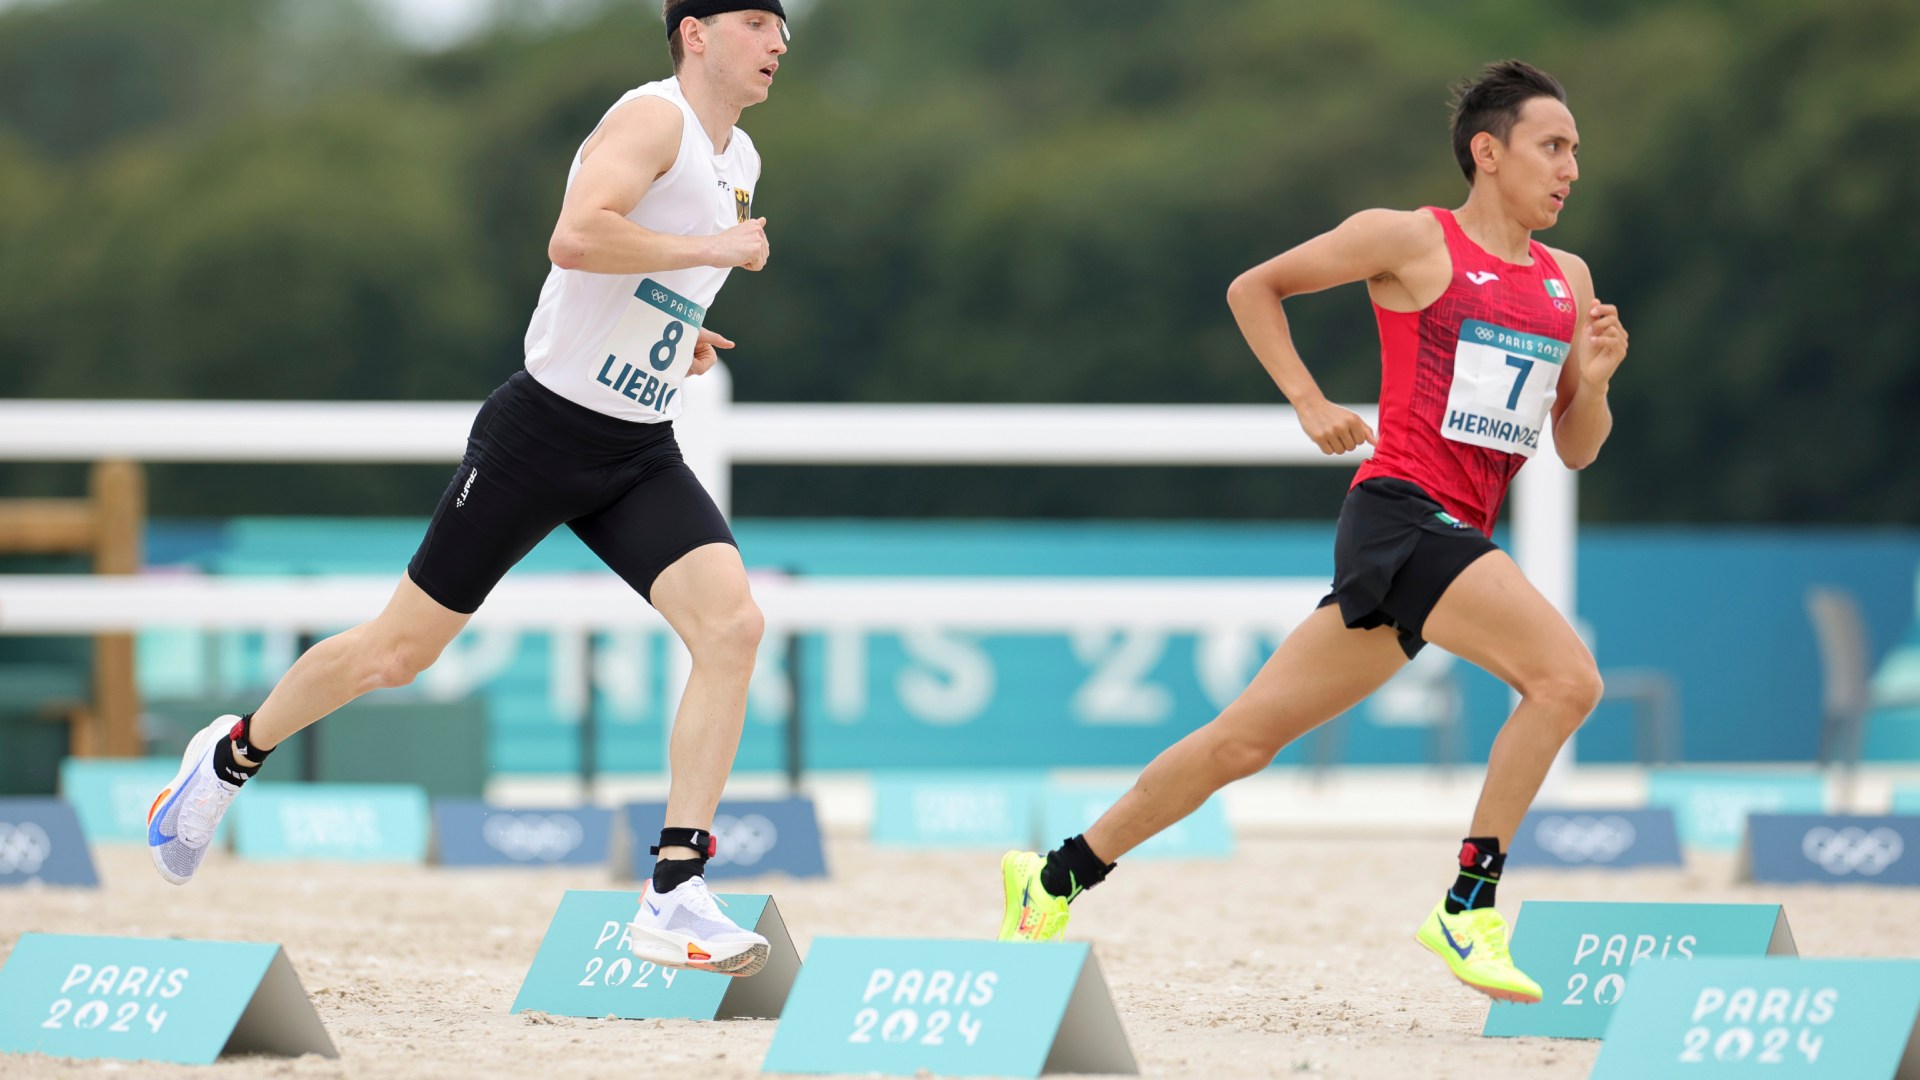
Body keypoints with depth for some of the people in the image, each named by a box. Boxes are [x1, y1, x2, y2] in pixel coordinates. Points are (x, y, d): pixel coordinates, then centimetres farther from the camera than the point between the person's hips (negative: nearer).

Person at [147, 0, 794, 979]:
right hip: (541, 430, -7)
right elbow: (575, 238, -32)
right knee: (401, 649, 3)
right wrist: (714, 248, -24)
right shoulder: (653, 118, -14)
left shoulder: (739, 161, 14)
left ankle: (674, 899, -17)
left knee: (731, 624, -17)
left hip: (640, 457, 7)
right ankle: (232, 757, 31)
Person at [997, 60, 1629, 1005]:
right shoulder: (1411, 241, -2)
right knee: (1566, 677, -24)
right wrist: (1311, 404, -2)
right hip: (1402, 510, -7)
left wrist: (1594, 380, -2)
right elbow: (1252, 289, 7)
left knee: (1248, 737, 10)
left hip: (1459, 538, 7)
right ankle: (1468, 908, -18)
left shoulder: (1566, 281, 16)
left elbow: (1576, 450, 18)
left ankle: (1057, 877, 21)